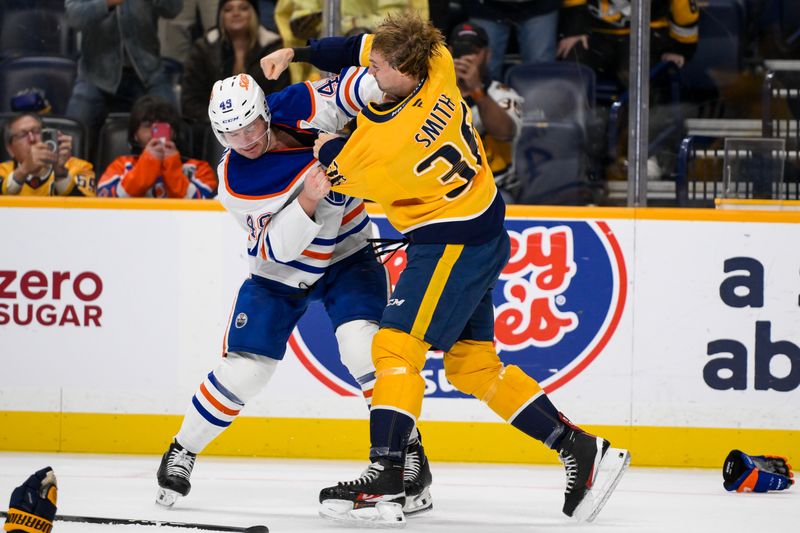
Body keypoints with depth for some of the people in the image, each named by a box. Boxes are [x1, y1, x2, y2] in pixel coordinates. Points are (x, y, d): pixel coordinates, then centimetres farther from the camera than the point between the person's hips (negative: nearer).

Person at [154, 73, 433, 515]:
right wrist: (306, 202, -40)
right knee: (243, 369, -3)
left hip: (346, 255, 0)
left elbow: (352, 86, -25)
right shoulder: (234, 183, -21)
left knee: (362, 343, -22)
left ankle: (408, 454, -11)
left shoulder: (297, 111, -21)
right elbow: (276, 247, -24)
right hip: (280, 272, 0)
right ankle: (182, 452, 19)